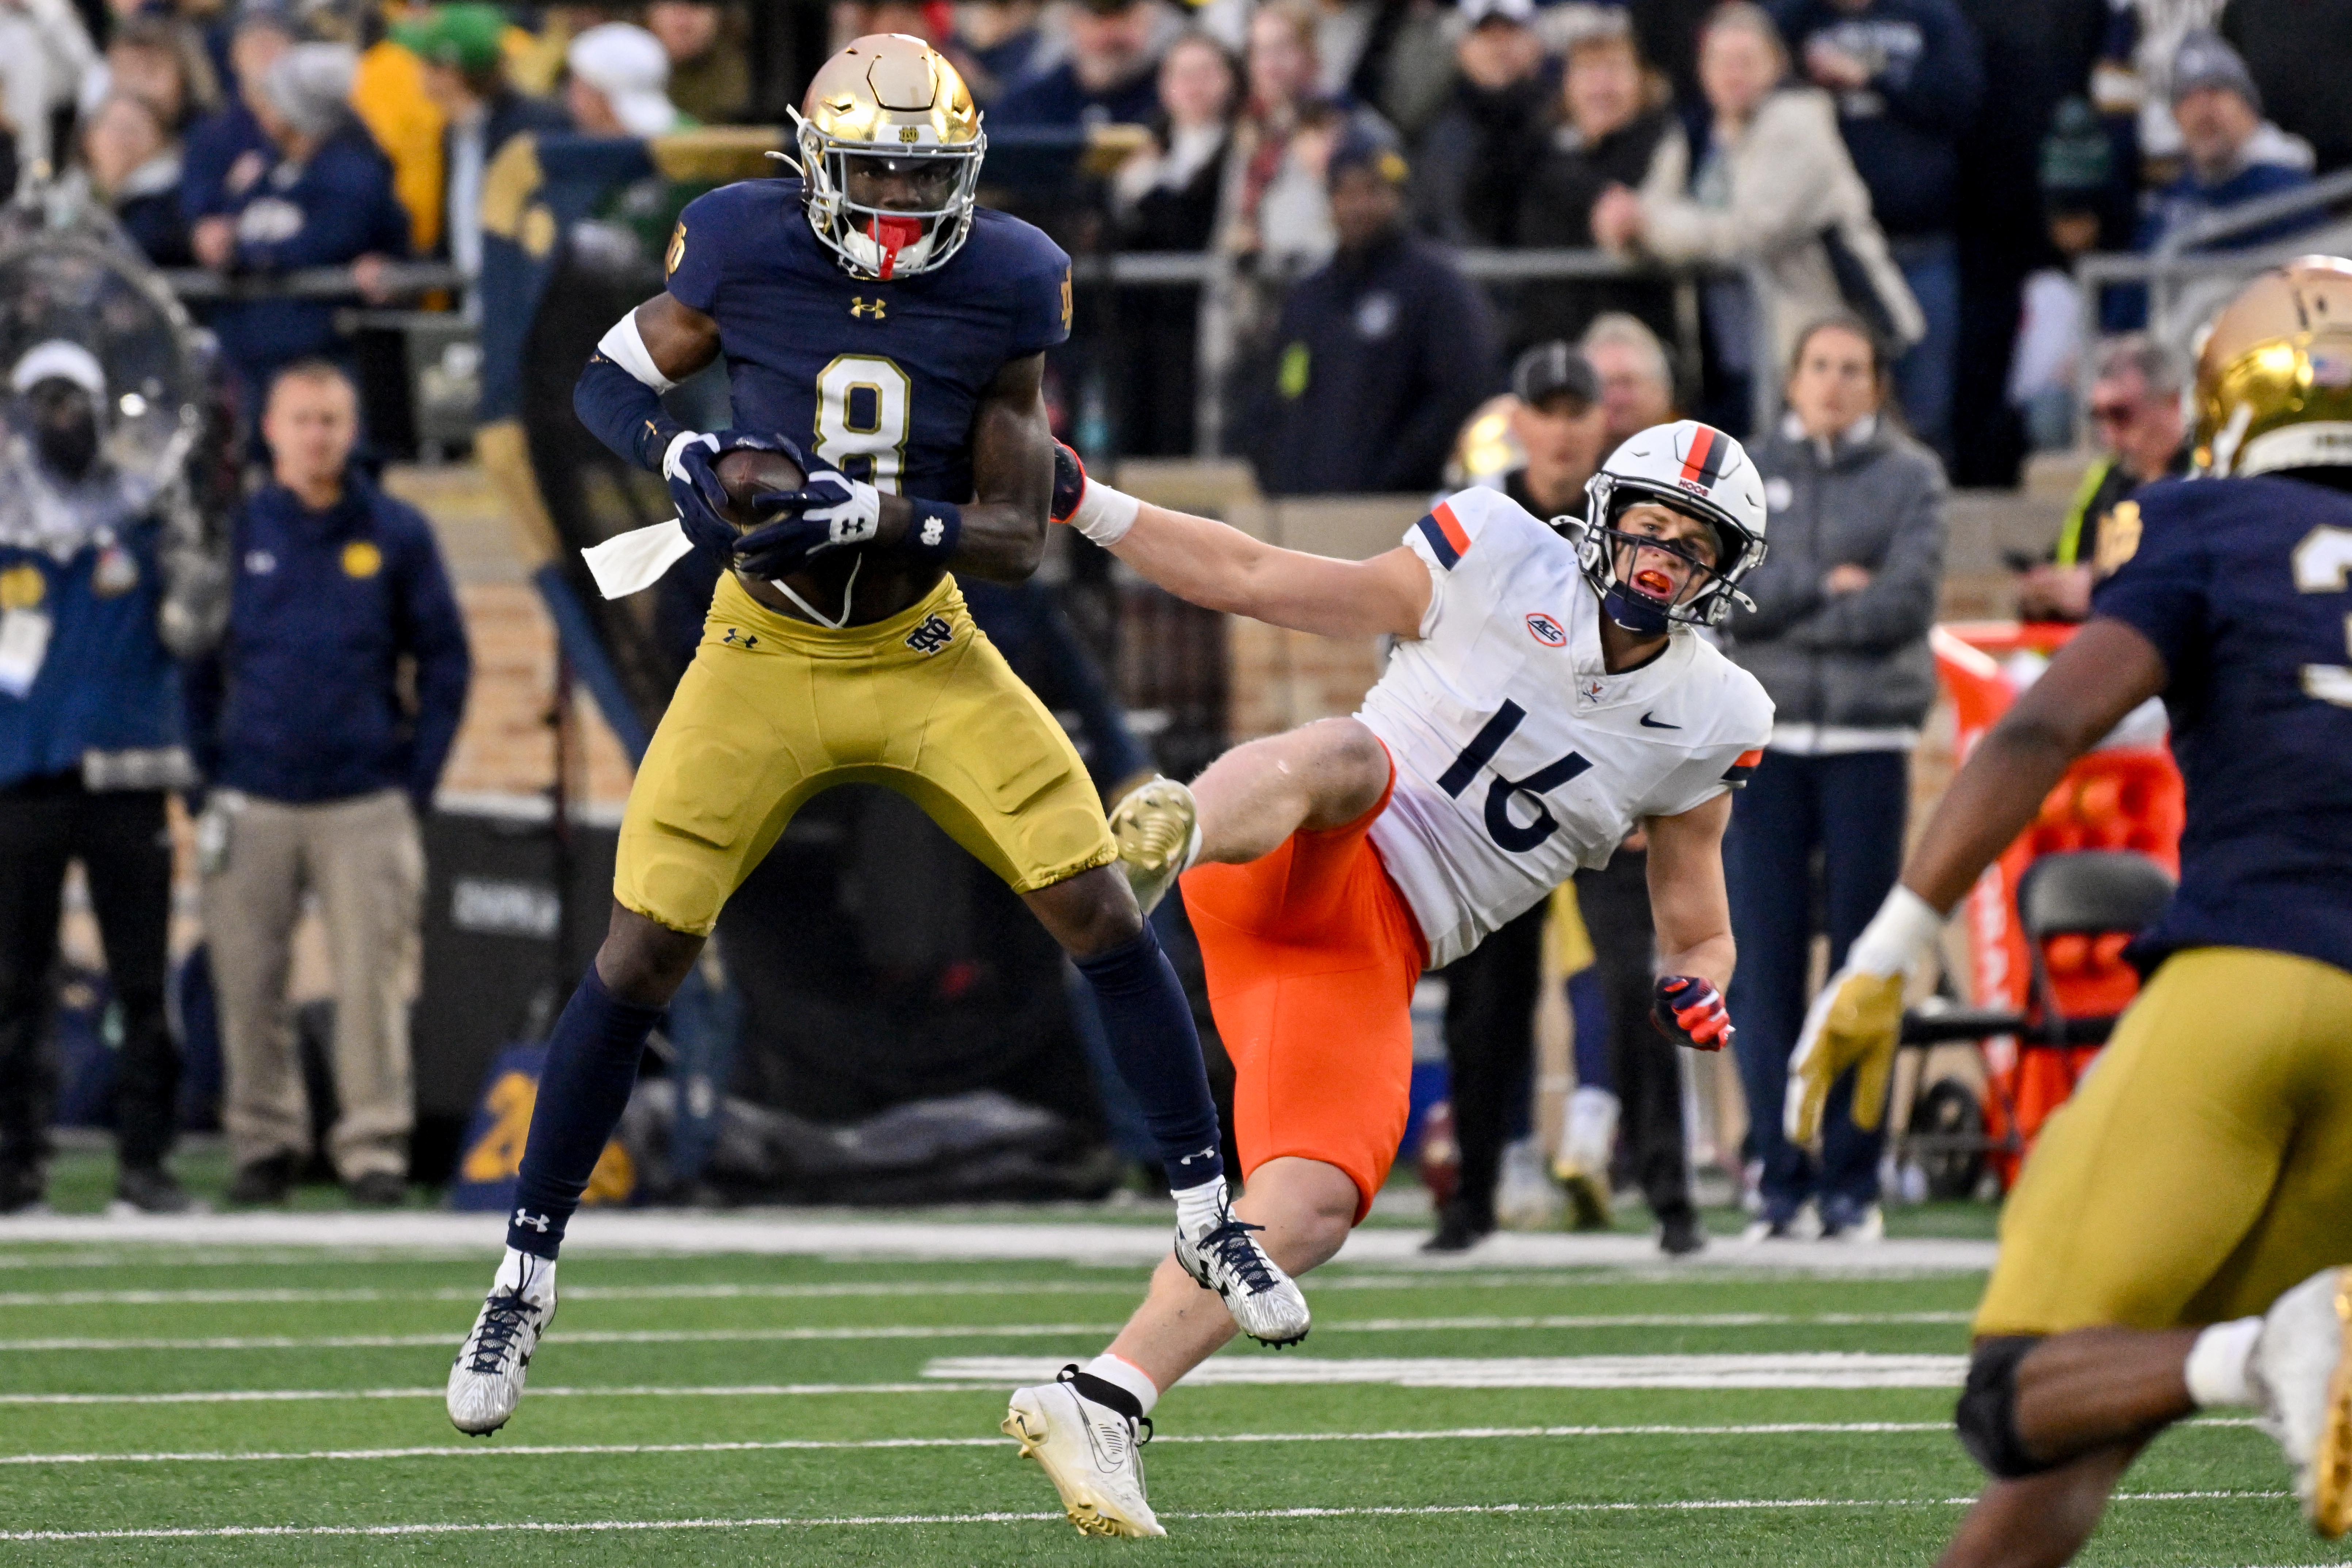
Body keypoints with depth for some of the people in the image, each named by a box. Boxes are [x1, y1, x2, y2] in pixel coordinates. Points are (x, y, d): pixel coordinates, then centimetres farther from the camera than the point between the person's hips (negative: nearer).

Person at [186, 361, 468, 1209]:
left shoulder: (397, 534, 5)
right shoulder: (232, 534, 6)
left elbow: (443, 661, 9)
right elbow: (194, 662, 11)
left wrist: (418, 779, 2)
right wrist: (207, 777, 3)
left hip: (366, 805, -1)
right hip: (253, 804, 1)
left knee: (372, 981, -5)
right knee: (246, 981, 0)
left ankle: (375, 1148, 0)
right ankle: (265, 1140, 10)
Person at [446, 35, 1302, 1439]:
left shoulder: (1003, 286, -11)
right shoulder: (747, 250, -13)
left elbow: (1017, 537, -10)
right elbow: (608, 383, 2)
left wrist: (876, 515, -28)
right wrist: (684, 460, -19)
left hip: (927, 654, 1)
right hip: (766, 654, -1)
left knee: (1103, 910, -8)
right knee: (639, 960, -7)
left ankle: (1210, 1218, 10)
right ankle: (525, 1280, 6)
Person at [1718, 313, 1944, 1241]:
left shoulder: (1910, 477, 6)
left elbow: (1908, 602, -7)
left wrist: (1778, 610, -5)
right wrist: (1826, 588, -9)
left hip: (1868, 742, -1)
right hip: (1764, 740, 1)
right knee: (1766, 964, -2)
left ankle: (1852, 1181, 4)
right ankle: (1781, 1180, 3)